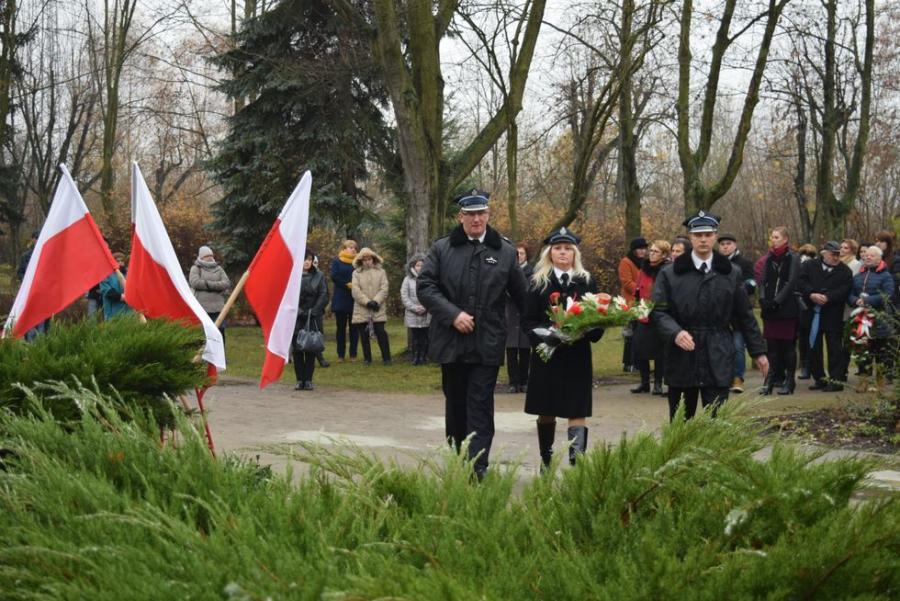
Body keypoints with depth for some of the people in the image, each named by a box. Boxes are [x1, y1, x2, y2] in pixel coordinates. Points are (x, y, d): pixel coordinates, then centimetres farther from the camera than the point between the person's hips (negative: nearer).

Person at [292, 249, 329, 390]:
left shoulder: (319, 276, 5)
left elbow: (324, 296, 2)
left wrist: (313, 311, -8)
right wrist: (297, 310, -9)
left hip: (313, 318, 0)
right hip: (296, 317, 0)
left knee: (311, 350, 0)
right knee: (297, 349, 0)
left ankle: (308, 380, 6)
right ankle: (300, 380, 8)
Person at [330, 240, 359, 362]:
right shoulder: (337, 261, 4)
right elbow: (334, 277, -8)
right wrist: (347, 284, -13)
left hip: (355, 300, 1)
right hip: (340, 300, -1)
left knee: (354, 328, 2)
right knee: (341, 327, 3)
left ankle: (353, 354, 7)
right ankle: (341, 354, 7)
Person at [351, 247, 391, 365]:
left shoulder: (381, 272, 8)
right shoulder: (356, 273, 7)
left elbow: (384, 289, 0)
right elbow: (356, 291, -3)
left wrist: (376, 301, -14)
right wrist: (367, 302, -13)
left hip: (378, 309, -1)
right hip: (361, 309, 1)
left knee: (381, 332, -7)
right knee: (364, 335, 5)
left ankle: (386, 358, 1)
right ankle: (367, 358, 14)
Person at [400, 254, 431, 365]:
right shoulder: (408, 280, 4)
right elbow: (404, 296, 0)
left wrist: (425, 307, -12)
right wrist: (414, 308, -9)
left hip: (427, 315, -1)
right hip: (413, 315, 1)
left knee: (425, 337, 2)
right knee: (415, 337, 3)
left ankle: (423, 357, 10)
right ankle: (415, 357, 9)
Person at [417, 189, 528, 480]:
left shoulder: (505, 252, 5)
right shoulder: (441, 249, 4)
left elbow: (521, 295, 9)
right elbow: (425, 287, -3)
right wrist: (453, 314, -13)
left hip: (488, 344, -1)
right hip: (451, 342, 1)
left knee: (480, 405, -6)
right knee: (455, 404, 13)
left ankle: (477, 466, -9)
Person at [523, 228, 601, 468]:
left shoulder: (587, 282, 5)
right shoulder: (538, 283, 4)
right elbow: (528, 321, 1)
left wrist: (587, 333, -15)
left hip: (577, 357, 0)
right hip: (547, 355, 1)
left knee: (577, 412, -8)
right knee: (546, 412, 11)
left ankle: (577, 464, -13)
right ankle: (545, 460, 27)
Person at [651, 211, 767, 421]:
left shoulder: (730, 274, 8)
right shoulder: (670, 274, 3)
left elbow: (745, 316, 12)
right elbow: (658, 311, -2)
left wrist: (757, 351, 11)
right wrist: (675, 332, -20)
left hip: (718, 361, 0)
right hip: (682, 359, 0)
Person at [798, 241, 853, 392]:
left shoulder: (844, 271, 5)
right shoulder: (809, 266, 9)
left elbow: (845, 289, -9)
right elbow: (800, 282, -4)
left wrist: (827, 297, -20)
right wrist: (812, 295, -19)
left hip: (833, 316, -2)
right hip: (812, 313, 2)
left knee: (835, 348, -2)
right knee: (814, 348, 7)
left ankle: (836, 379, 0)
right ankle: (819, 378, 17)